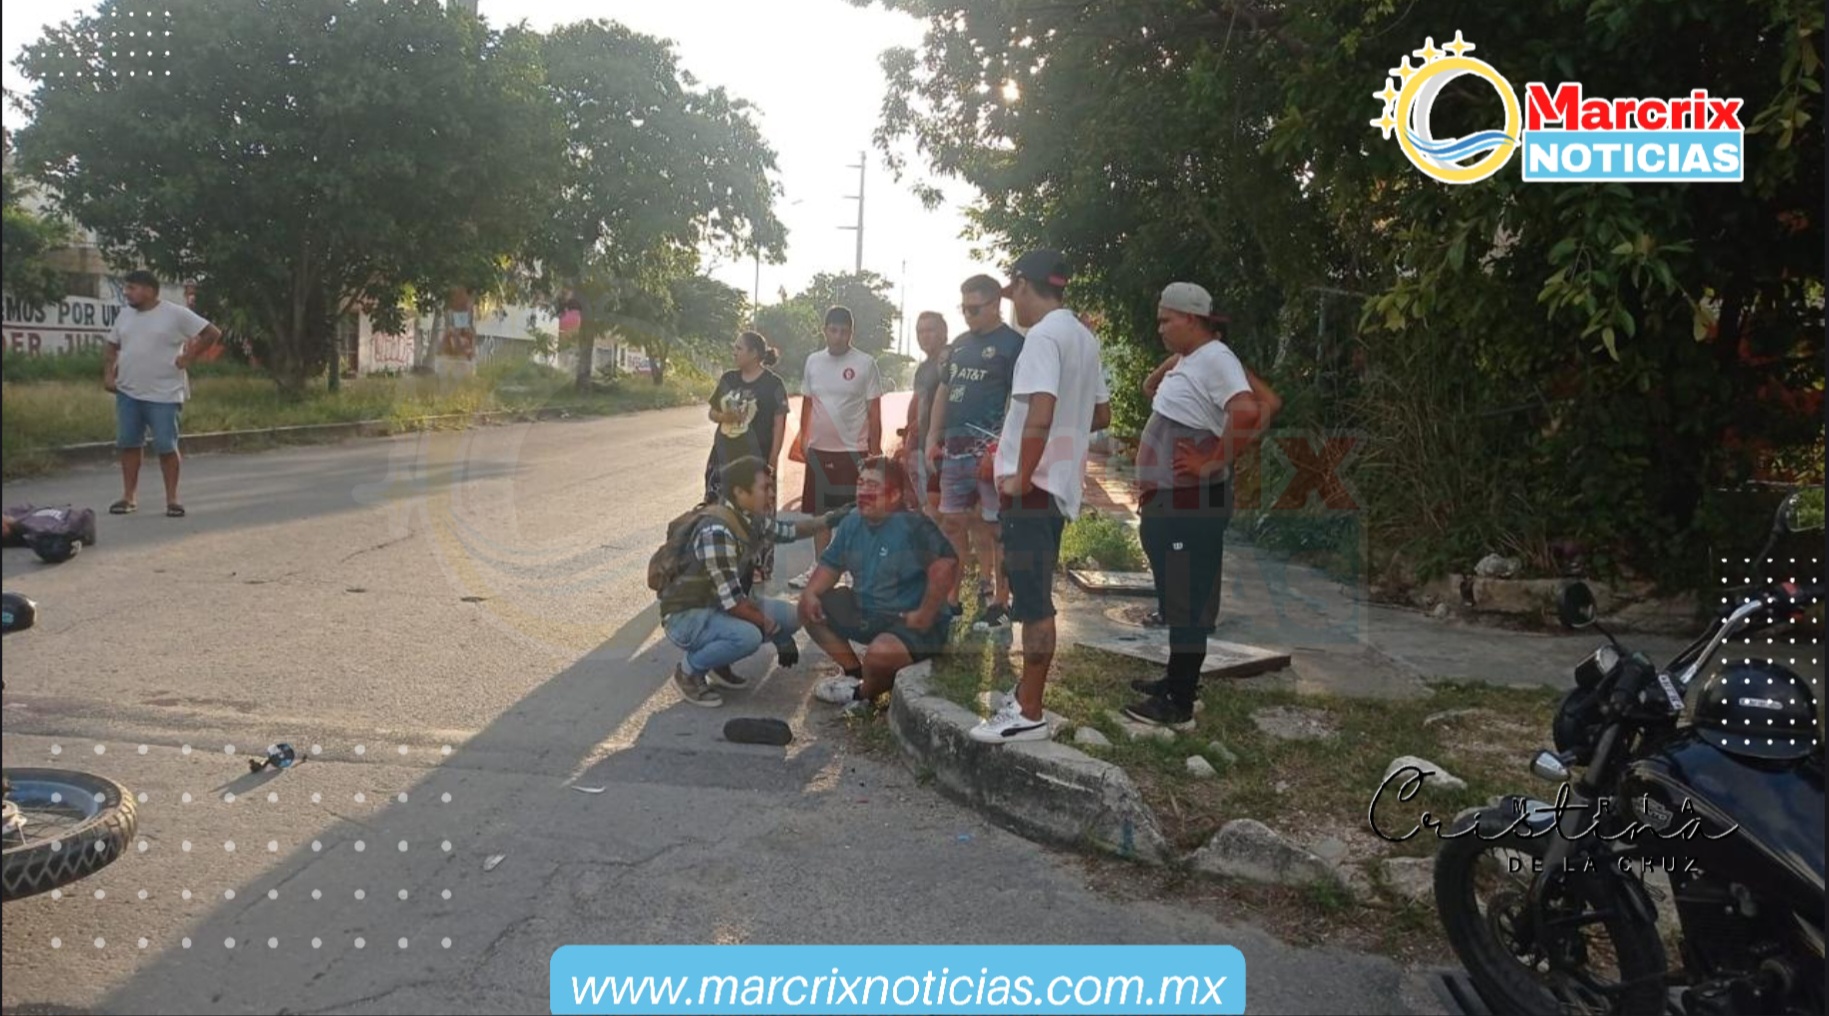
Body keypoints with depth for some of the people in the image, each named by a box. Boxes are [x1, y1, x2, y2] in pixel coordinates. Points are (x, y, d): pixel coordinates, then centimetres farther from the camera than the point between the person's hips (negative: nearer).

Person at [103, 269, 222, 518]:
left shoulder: (176, 314, -7)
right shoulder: (124, 314, 11)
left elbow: (213, 333, -8)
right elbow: (112, 347, 19)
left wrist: (188, 358, -8)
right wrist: (108, 374, 4)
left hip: (163, 395, -6)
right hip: (127, 393, 6)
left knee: (166, 446, -3)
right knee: (128, 443, 8)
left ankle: (172, 498, 6)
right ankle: (129, 497, 16)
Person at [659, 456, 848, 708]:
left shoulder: (753, 519, -2)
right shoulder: (716, 531, -30)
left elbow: (788, 531, 19)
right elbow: (732, 602, -30)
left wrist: (829, 520, 4)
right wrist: (774, 629, -20)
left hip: (721, 606, 9)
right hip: (686, 616, -9)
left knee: (790, 616, -1)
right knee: (748, 636, -34)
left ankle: (719, 664, 13)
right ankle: (689, 670, -5)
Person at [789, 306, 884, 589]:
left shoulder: (865, 363, -6)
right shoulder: (813, 361, 6)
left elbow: (874, 411, -5)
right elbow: (807, 403, 14)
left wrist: (875, 450, -7)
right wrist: (803, 438, 11)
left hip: (853, 451, -5)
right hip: (819, 449, 5)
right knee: (819, 512, 13)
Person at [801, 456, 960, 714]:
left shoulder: (913, 526, -21)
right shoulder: (852, 523, 3)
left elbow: (945, 565, -32)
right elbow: (831, 564, 12)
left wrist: (926, 615, -31)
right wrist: (811, 593, -7)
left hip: (910, 624, -8)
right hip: (865, 611, 8)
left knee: (881, 652, -36)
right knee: (810, 610, 4)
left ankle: (865, 692, 1)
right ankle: (855, 672, 12)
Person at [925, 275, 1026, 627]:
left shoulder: (1013, 343, -7)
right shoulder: (960, 343, 16)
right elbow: (944, 390, 21)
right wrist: (934, 436, 13)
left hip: (990, 449, -8)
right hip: (955, 447, 8)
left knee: (996, 526, -2)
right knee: (952, 521, 11)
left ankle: (1000, 603, 6)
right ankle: (951, 597, 21)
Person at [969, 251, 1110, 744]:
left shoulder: (1043, 335, -16)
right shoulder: (1083, 336, 14)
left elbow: (1040, 414, -28)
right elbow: (1102, 415, 21)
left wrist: (1022, 476, -19)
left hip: (1033, 486, -10)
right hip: (1059, 482, 10)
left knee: (1033, 602, -4)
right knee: (1035, 597, 17)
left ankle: (1030, 715, 3)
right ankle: (1027, 694, 28)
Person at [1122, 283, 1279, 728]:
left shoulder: (1214, 359, -17)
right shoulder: (1189, 360, 13)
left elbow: (1248, 412, -30)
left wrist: (1214, 462, -24)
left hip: (1191, 502, -10)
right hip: (1171, 499, 10)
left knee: (1187, 600, -4)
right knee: (1177, 596, 19)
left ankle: (1179, 704, 3)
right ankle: (1178, 681, 31)